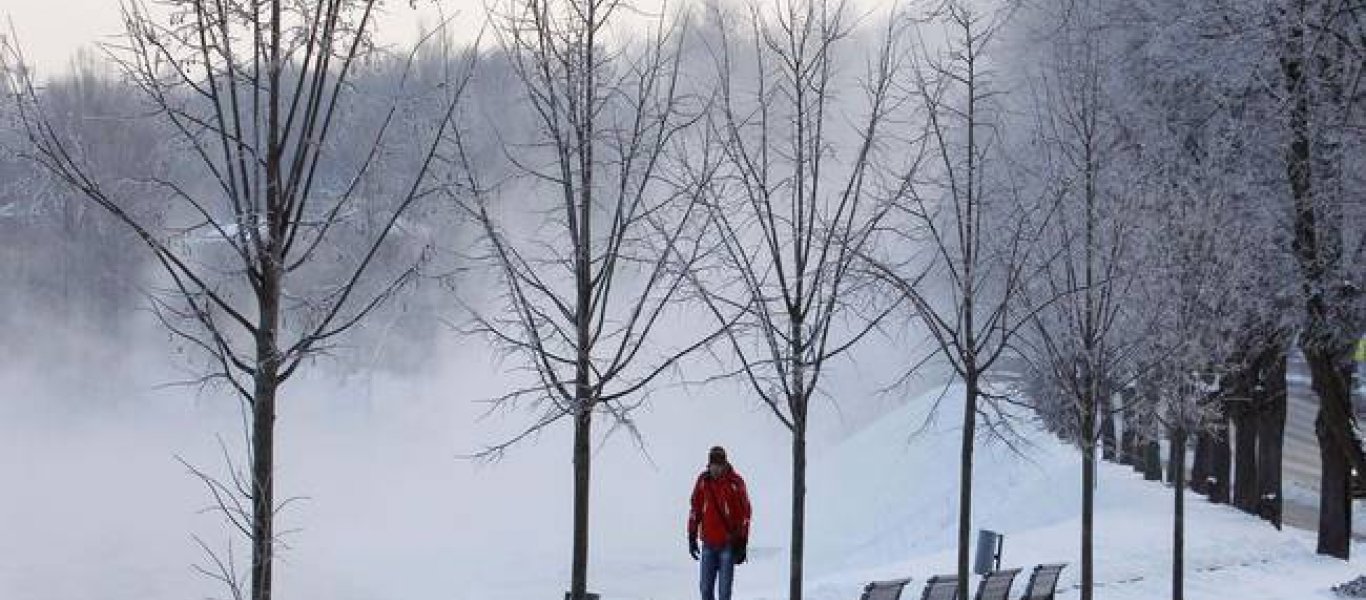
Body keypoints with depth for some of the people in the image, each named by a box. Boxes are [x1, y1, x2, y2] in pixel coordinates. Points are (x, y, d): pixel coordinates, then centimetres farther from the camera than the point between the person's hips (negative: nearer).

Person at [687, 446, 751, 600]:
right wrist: (692, 538, 10)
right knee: (706, 587, 6)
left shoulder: (735, 483, -7)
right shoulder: (703, 481, 3)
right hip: (708, 543, 4)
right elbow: (695, 510, 11)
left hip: (728, 544, -4)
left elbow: (744, 513, -4)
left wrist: (742, 544, -6)